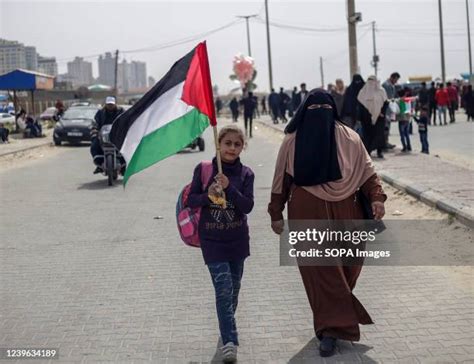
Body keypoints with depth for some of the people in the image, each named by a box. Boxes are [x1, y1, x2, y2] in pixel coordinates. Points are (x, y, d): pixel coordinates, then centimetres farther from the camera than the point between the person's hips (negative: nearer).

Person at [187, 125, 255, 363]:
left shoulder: (245, 174, -3)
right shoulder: (204, 169, -5)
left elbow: (248, 206, -11)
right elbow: (191, 200, -3)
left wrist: (229, 187, -24)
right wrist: (207, 195, -22)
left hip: (237, 239, 3)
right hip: (212, 239, -3)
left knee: (234, 288, 15)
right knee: (223, 289, -11)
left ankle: (227, 329, 38)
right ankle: (229, 341, -12)